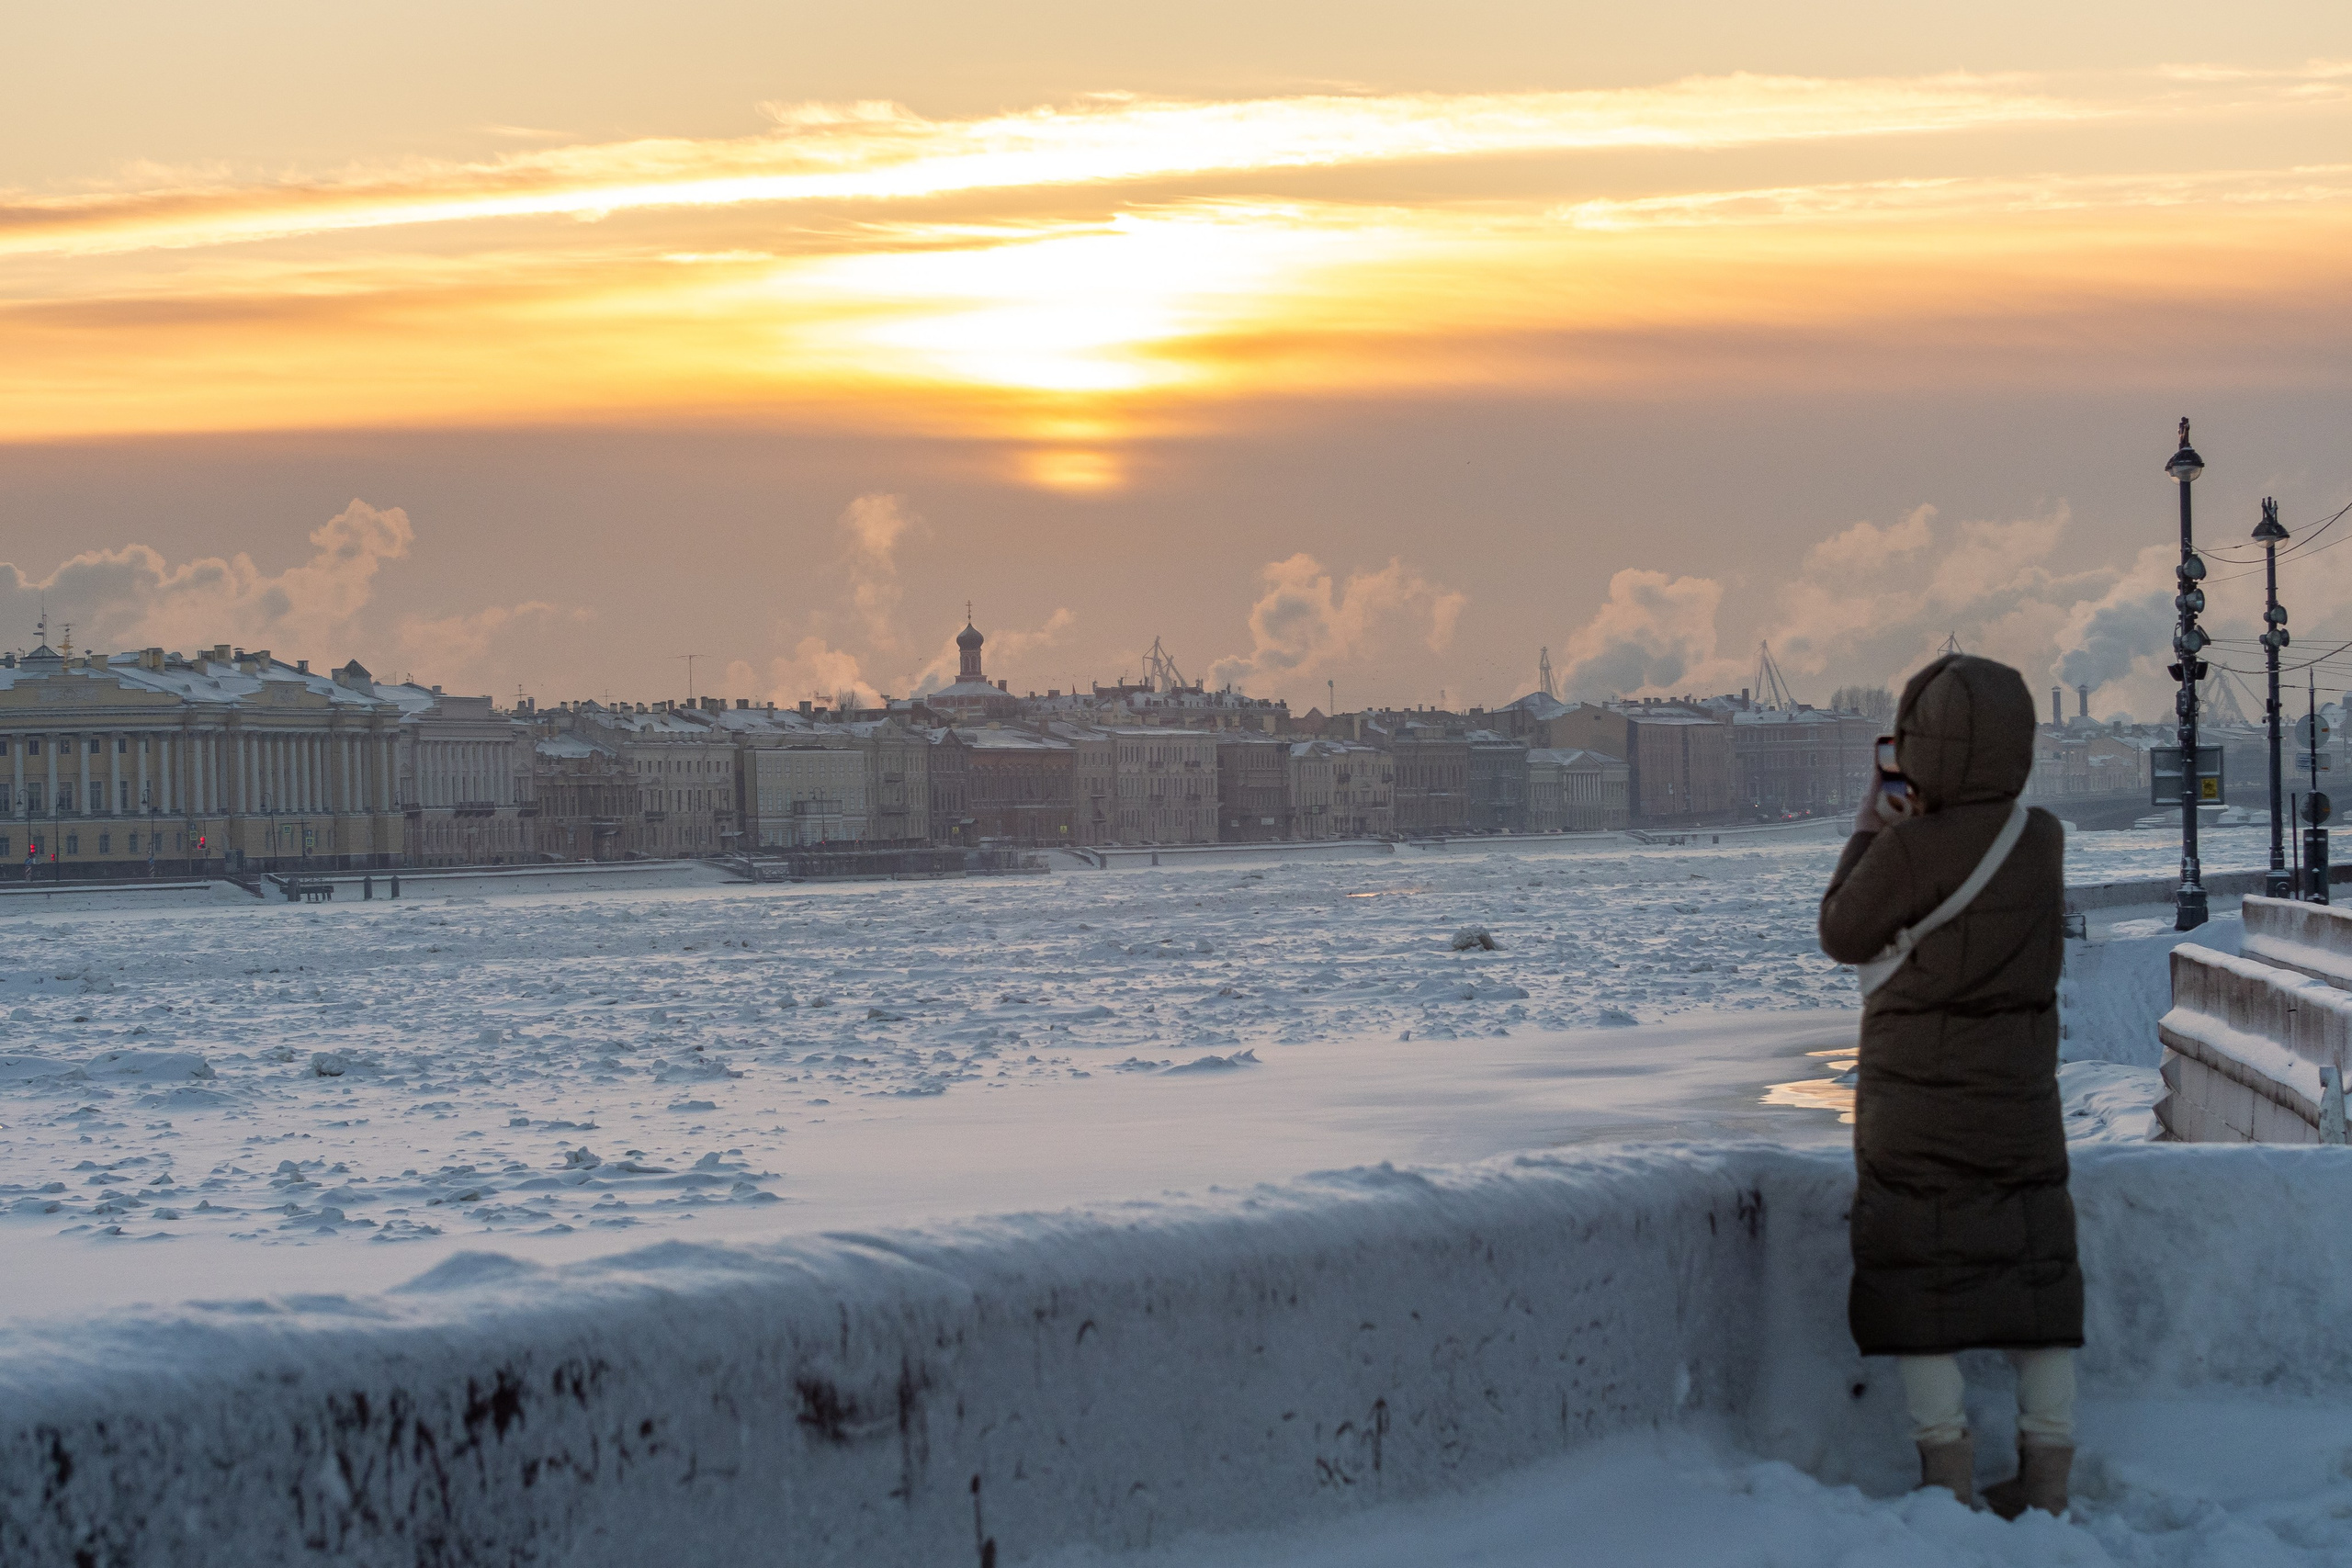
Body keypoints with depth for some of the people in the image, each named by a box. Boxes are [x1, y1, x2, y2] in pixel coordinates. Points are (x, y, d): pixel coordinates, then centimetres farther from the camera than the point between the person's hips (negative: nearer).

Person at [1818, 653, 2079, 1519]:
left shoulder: (1911, 849, -19)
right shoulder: (2043, 839, -1)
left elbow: (1844, 934, -4)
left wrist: (1866, 832, 5)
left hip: (1915, 1101, -5)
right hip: (2022, 1099, 5)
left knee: (1919, 1293, 2)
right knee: (2034, 1278, 10)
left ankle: (1949, 1485, 1)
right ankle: (2046, 1487, 11)